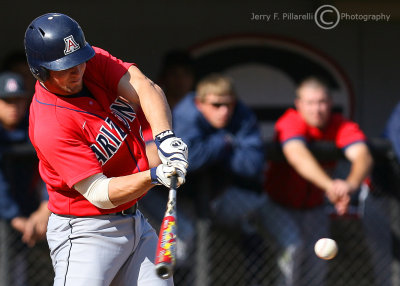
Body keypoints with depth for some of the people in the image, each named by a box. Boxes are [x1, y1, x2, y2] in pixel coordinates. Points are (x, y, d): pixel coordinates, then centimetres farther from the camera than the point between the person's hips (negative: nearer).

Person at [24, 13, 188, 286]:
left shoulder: (95, 62, -3)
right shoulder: (49, 126, -24)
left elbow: (144, 88, -17)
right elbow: (100, 194, -24)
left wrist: (165, 137, -34)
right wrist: (154, 176, -37)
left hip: (135, 222, 8)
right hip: (86, 234, -8)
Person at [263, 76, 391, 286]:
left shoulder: (343, 127, -16)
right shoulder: (290, 123, -25)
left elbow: (362, 156, -35)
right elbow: (298, 157, -45)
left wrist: (351, 184, -60)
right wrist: (329, 185, -63)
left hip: (315, 206, 3)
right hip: (280, 204, -3)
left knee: (317, 262, 0)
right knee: (295, 249, -25)